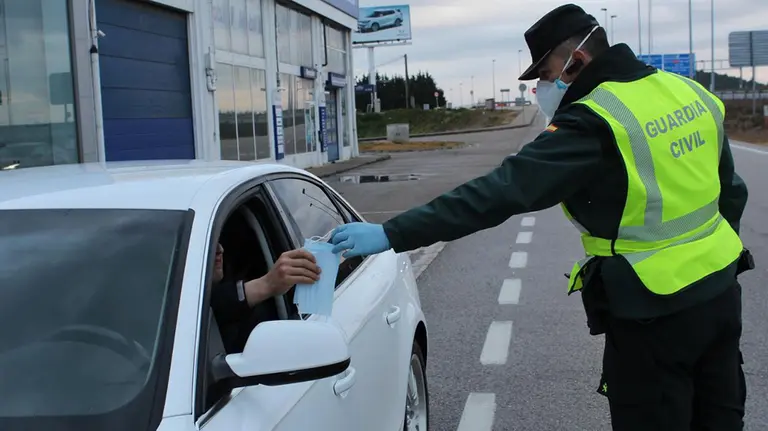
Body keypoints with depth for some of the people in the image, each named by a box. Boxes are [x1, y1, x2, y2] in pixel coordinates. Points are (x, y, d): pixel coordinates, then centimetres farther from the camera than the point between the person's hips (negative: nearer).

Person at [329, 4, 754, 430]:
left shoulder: (594, 122, -21)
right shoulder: (692, 94, 4)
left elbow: (502, 191, -27)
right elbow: (732, 192, 14)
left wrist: (392, 234, -26)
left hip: (655, 312, -8)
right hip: (721, 291, 8)